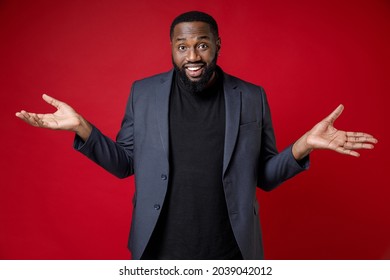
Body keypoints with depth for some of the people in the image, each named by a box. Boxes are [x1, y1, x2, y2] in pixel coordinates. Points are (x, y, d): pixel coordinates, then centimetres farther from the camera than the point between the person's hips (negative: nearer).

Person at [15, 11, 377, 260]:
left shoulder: (252, 98, -3)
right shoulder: (143, 92, -2)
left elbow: (264, 176, 1)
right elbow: (124, 163, 4)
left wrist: (303, 145, -16)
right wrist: (82, 127, -11)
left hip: (230, 251, 0)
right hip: (159, 250, 1)